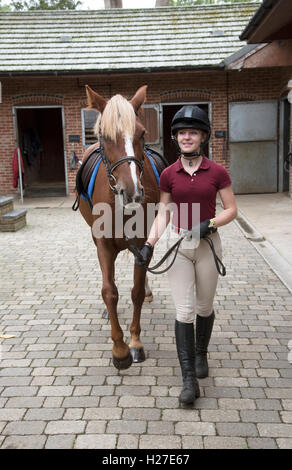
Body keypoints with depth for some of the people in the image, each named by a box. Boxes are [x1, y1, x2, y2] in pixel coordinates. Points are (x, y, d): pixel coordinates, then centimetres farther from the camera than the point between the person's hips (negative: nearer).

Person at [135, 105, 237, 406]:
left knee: (204, 307, 14)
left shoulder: (217, 172, -5)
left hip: (208, 245, 0)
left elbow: (232, 210, -2)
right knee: (184, 311, -4)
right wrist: (149, 245, -8)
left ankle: (201, 354, 41)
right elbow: (163, 214, 3)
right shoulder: (169, 175, 0)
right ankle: (189, 379, 2)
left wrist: (209, 224, -19)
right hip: (178, 245, 1)